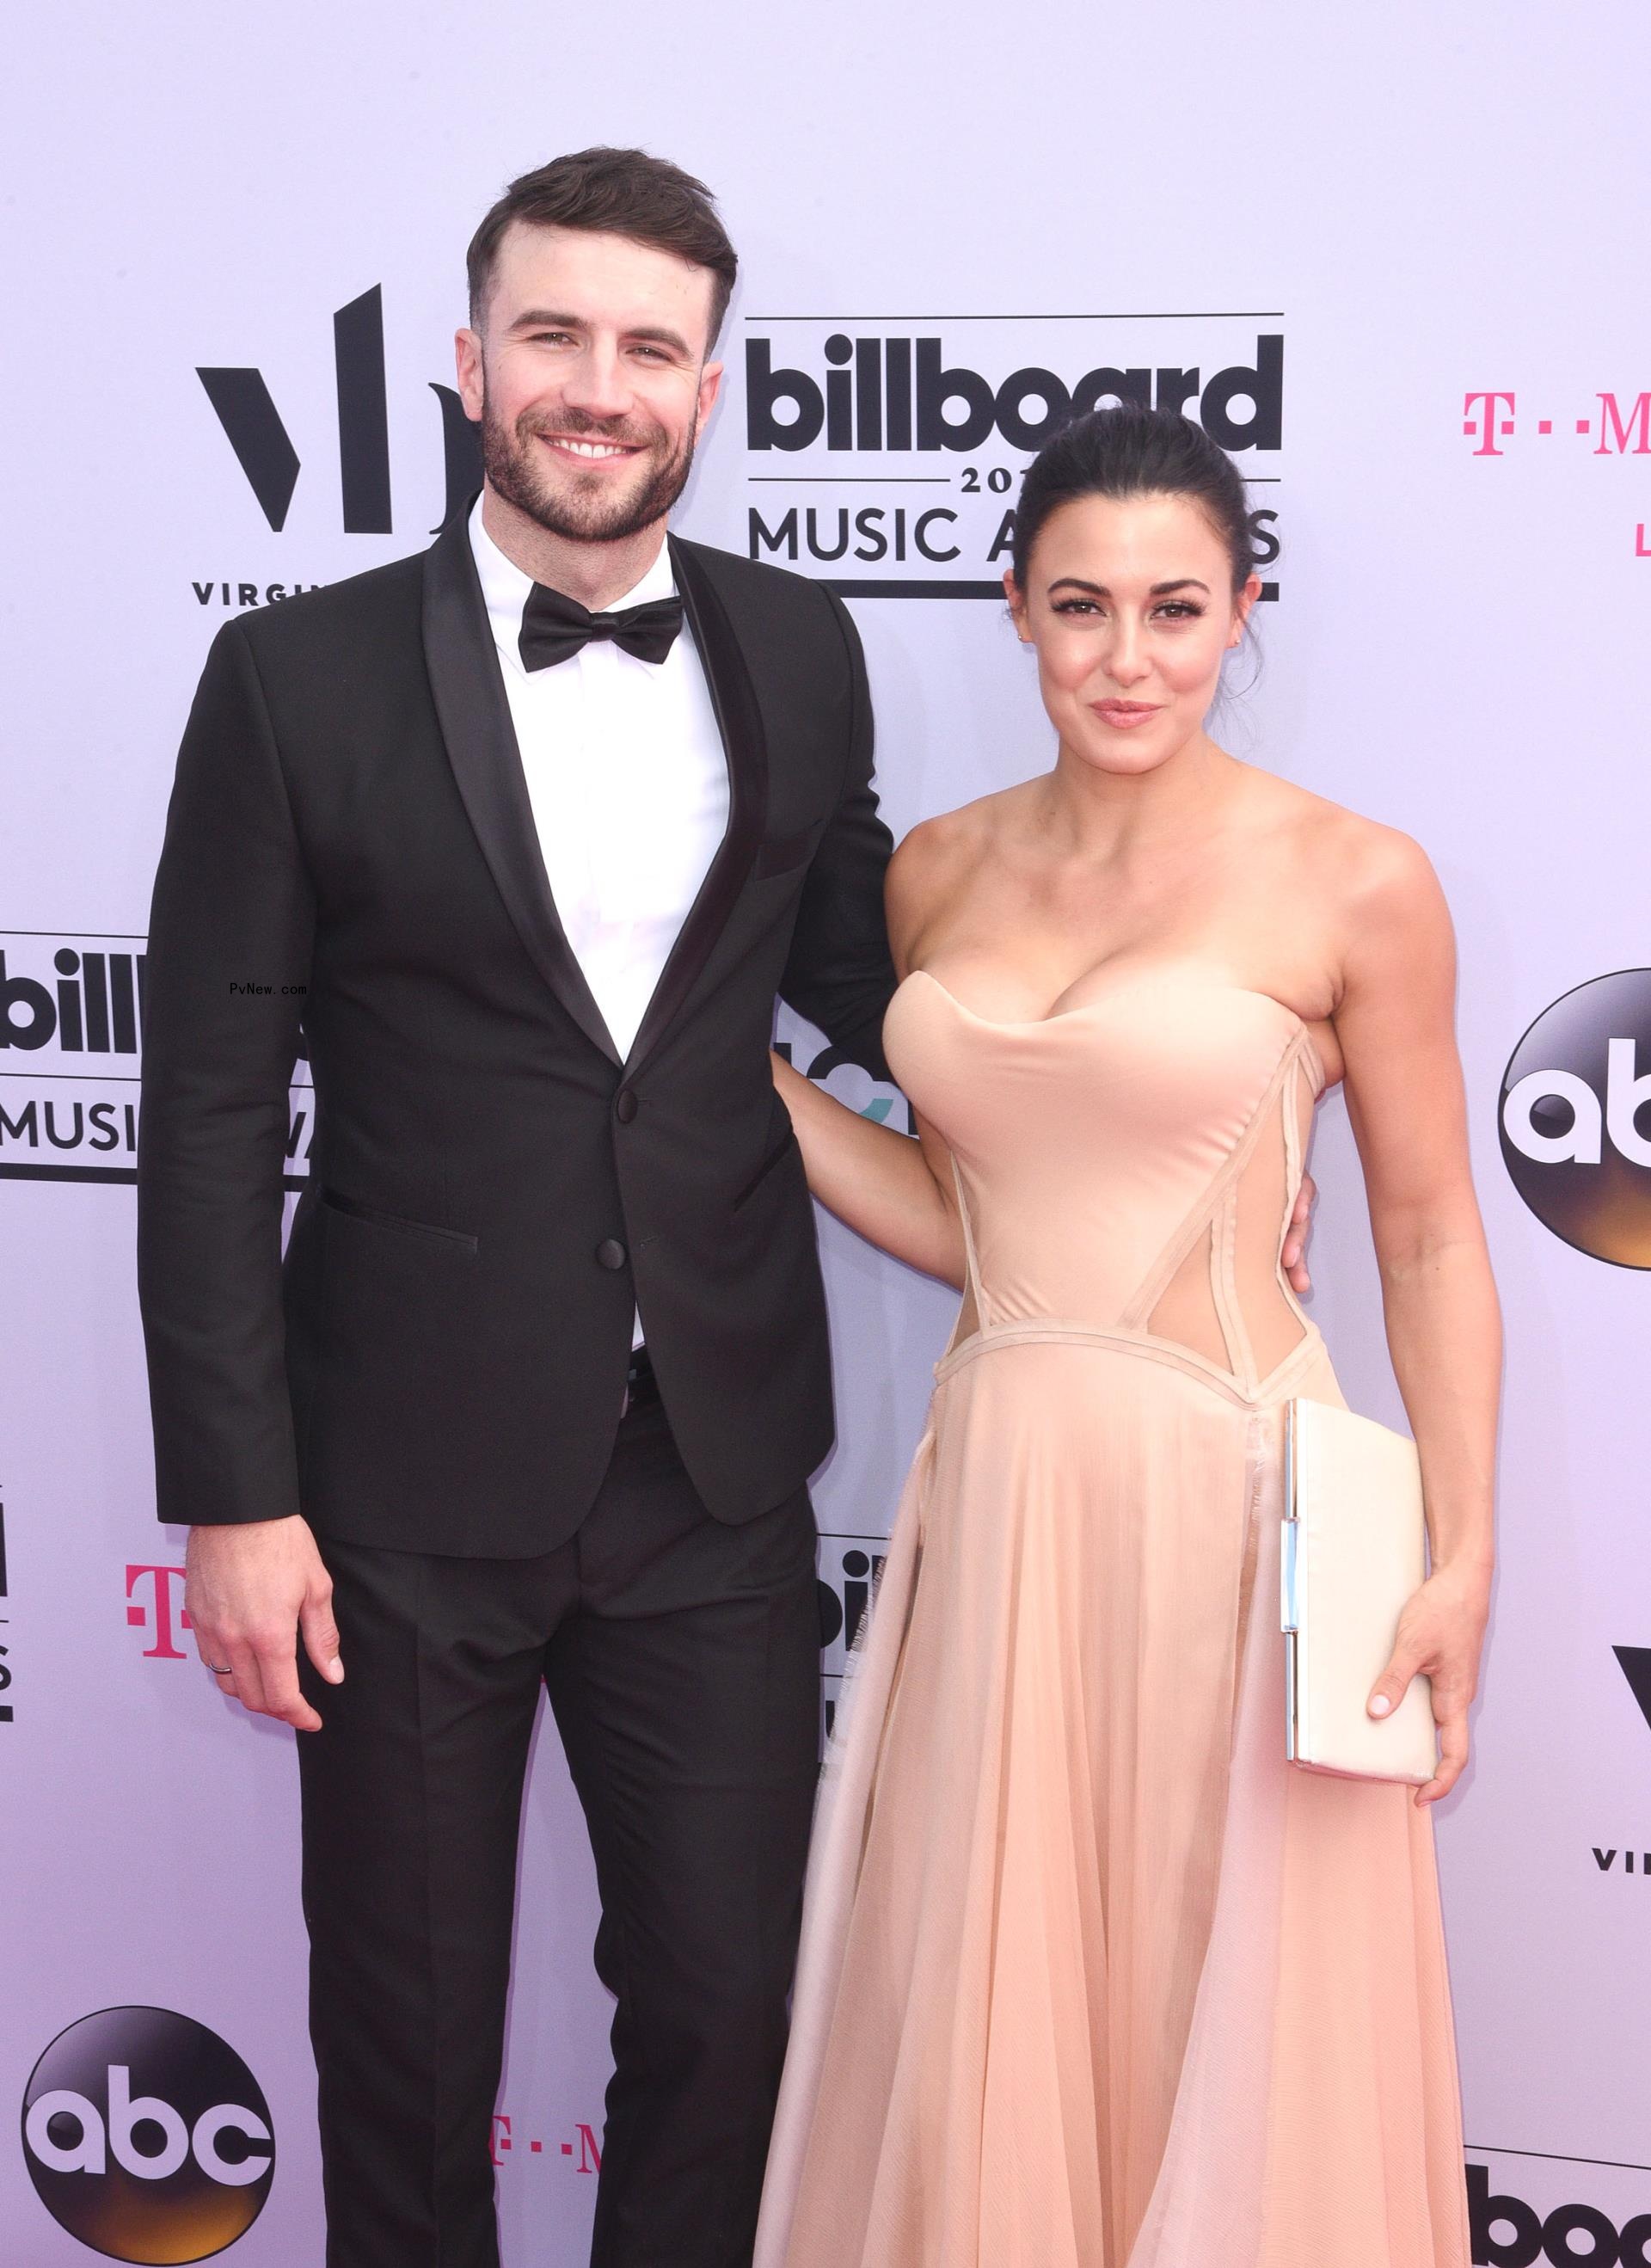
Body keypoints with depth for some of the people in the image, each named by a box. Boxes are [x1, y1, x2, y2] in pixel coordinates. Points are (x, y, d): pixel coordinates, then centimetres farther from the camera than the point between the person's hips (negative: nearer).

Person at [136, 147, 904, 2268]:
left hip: (719, 1473, 3)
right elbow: (210, 1115, -6)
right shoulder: (299, 678, -6)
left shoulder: (796, 651, 4)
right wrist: (234, 1494, -9)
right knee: (409, 2026, 14)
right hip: (414, 1477, -2)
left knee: (728, 2001, 12)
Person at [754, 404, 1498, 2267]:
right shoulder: (940, 873, 7)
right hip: (998, 1495, 4)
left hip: (1229, 1497, -4)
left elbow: (1428, 1237, -2)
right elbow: (957, 1220, 10)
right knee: (977, 2021, 14)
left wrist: (1461, 1556, -8)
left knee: (1228, 2033, 9)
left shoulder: (1350, 885, -6)